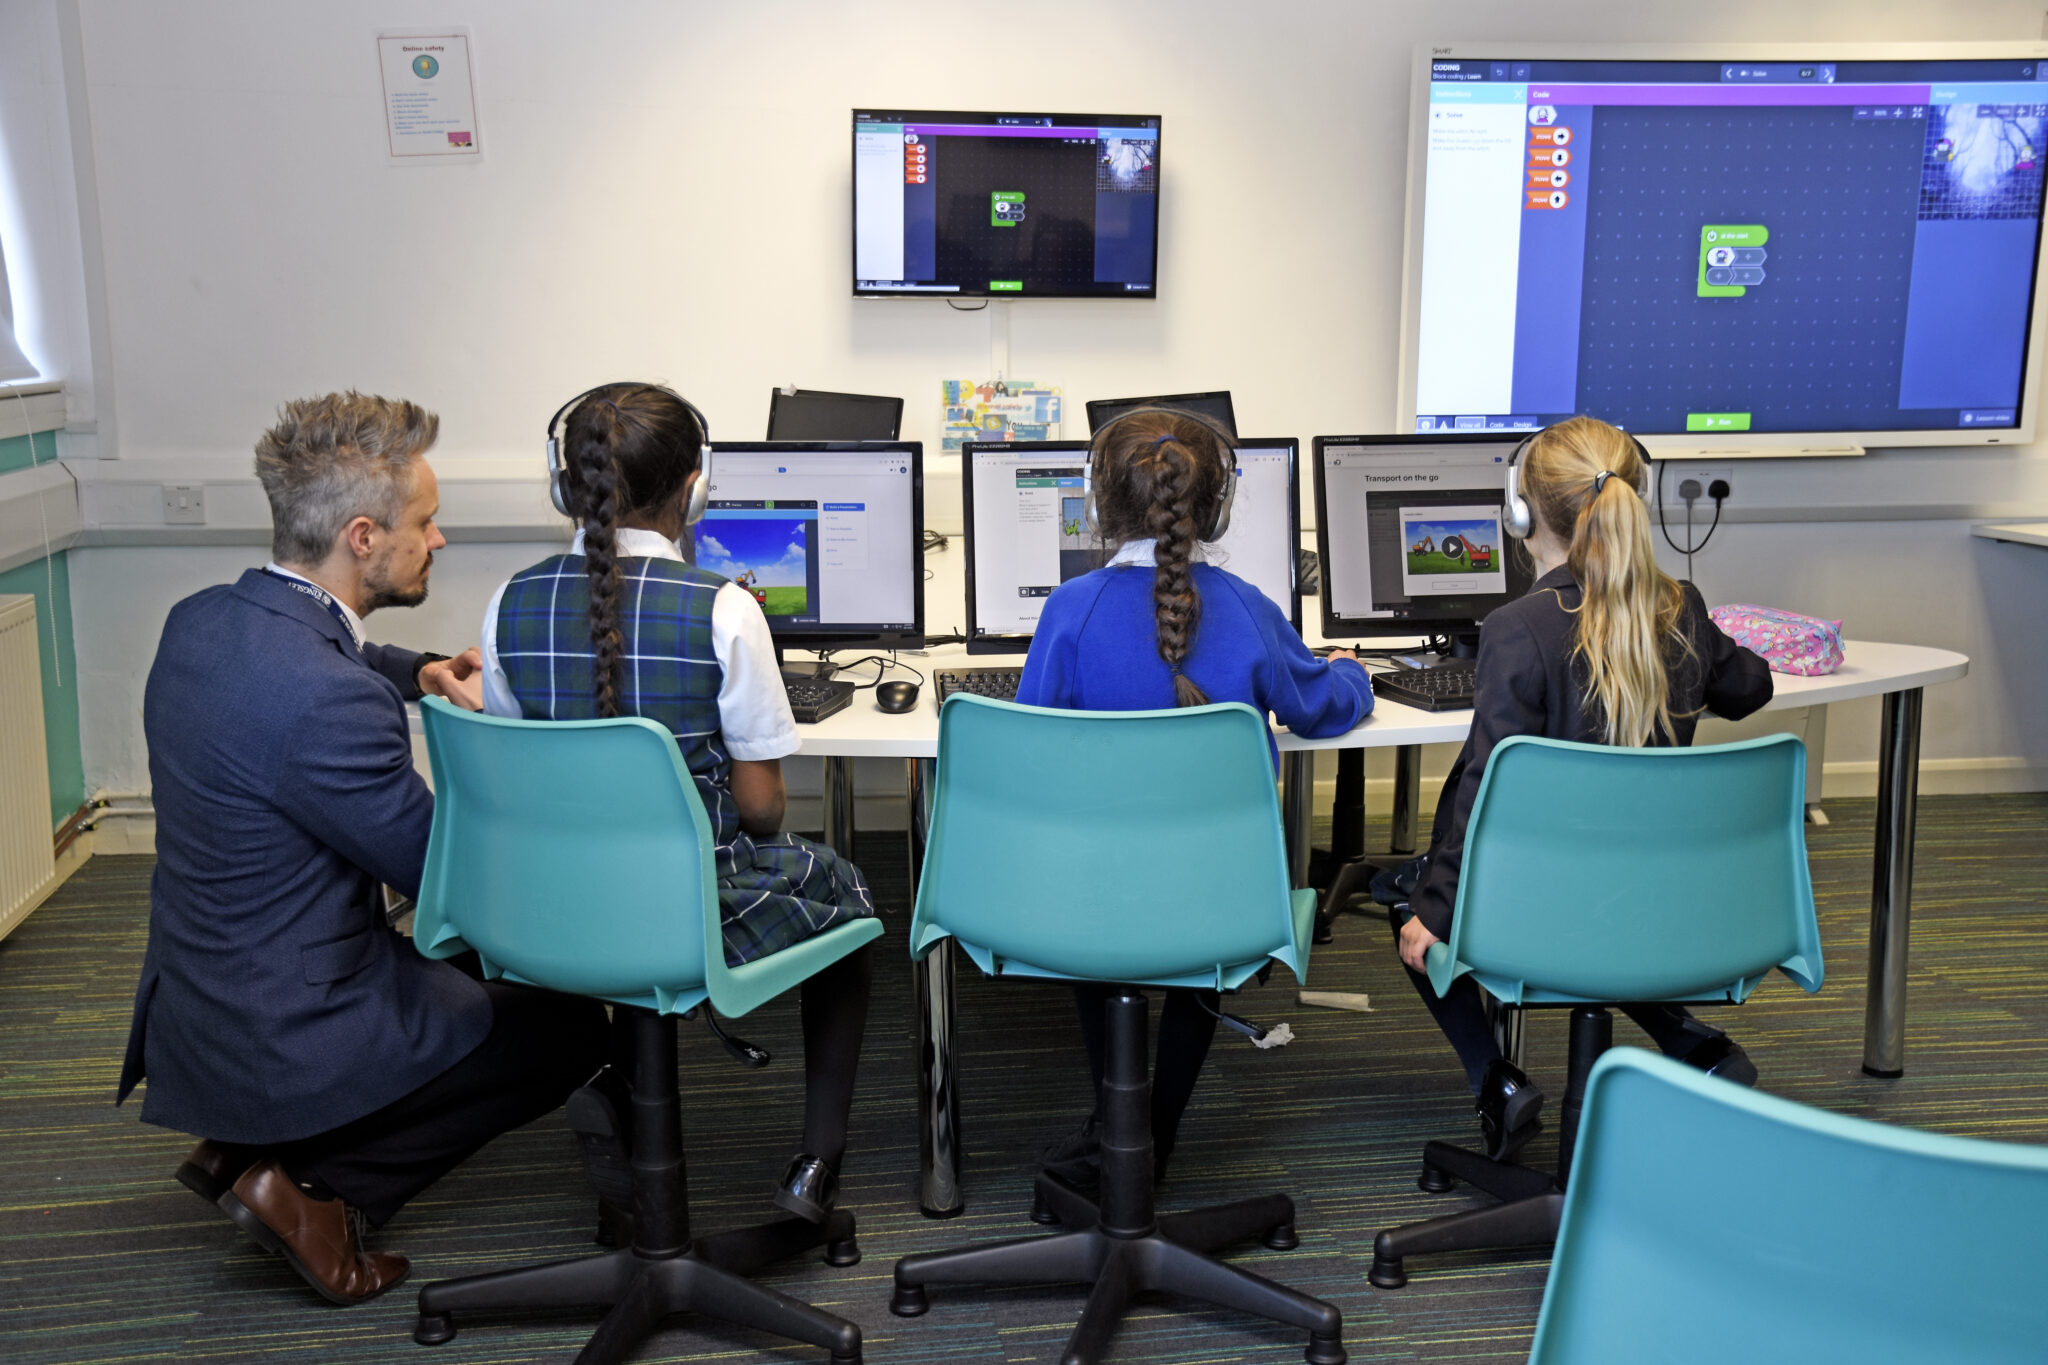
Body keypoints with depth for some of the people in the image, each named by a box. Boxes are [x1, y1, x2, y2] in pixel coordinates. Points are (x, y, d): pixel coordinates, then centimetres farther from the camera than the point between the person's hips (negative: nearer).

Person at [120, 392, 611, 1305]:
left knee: (457, 971, 32)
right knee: (573, 1026, 8)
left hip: (193, 1005, 9)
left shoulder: (200, 620, -2)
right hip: (288, 1039, -9)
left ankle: (246, 1149, 20)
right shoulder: (327, 702, -32)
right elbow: (445, 871, -19)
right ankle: (322, 1191, 3)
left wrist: (415, 675, 5)